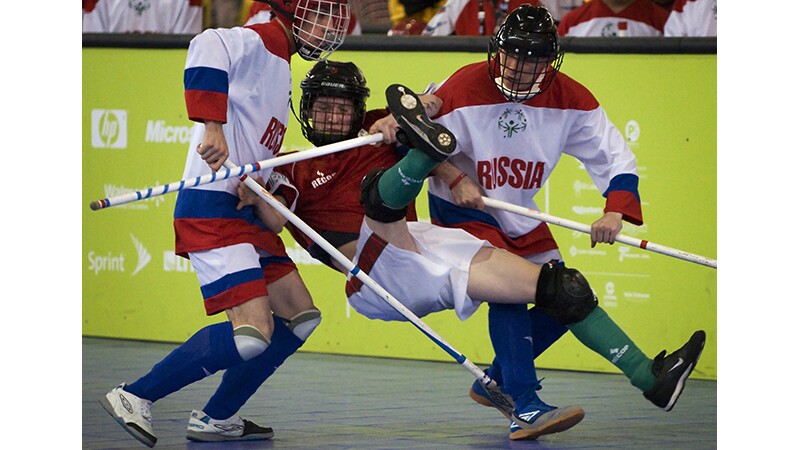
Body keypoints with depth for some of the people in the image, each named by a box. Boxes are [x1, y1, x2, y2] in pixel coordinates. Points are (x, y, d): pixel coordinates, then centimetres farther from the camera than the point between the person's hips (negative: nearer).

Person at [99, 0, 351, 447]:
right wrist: (212, 127, -35)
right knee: (252, 334, -19)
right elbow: (207, 48, -31)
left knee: (300, 317, 12)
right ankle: (135, 398, -9)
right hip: (213, 208, -11)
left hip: (245, 210, 11)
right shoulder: (258, 42, -8)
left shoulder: (280, 63, 23)